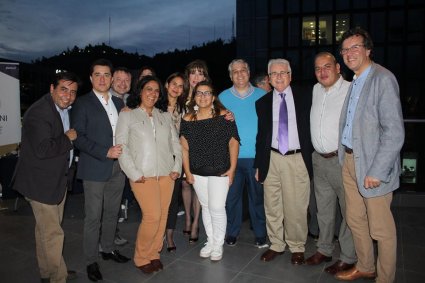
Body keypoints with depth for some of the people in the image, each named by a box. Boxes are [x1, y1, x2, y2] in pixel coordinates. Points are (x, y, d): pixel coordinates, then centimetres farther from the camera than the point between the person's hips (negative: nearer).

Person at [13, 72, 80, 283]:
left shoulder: (66, 110, 7)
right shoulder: (38, 113, -22)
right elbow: (42, 149, -32)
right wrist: (68, 138, -20)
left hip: (57, 180, 10)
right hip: (41, 182, -10)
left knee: (45, 229, 22)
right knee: (53, 233, -1)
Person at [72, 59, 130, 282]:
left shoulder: (118, 103, 12)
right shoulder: (82, 103, -4)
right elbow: (78, 137, -11)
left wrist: (123, 152, 1)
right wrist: (106, 152, -18)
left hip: (117, 167, 5)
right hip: (95, 169, -5)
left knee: (112, 213, 16)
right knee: (93, 217, 2)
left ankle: (108, 249, 33)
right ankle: (91, 261, 16)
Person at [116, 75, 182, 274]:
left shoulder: (165, 116, 16)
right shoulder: (127, 116, 5)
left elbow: (176, 143, 14)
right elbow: (122, 146, -2)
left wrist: (177, 168, 2)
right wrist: (135, 174, -10)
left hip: (166, 174, 4)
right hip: (143, 176, -4)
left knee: (162, 216, 5)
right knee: (153, 216, -10)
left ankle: (154, 254, 24)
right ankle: (141, 257, 12)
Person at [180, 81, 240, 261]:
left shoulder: (223, 116, -7)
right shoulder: (187, 119, 1)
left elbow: (233, 143, -5)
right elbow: (184, 147, 4)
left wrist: (232, 168, -8)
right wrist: (187, 171, 2)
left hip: (220, 171, -3)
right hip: (197, 172, 3)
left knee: (217, 207, -2)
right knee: (205, 206, 14)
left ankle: (218, 244, 19)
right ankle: (210, 241, 31)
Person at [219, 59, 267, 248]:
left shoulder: (262, 96, 5)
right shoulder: (223, 97, 7)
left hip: (257, 156, 0)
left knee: (258, 196, 7)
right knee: (232, 195, 7)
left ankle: (260, 234, 22)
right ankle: (231, 232, 23)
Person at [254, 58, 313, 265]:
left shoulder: (305, 98, 5)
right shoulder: (262, 102, 9)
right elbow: (260, 134, 10)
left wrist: (312, 155, 0)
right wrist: (258, 164, 10)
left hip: (297, 159, -2)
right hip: (271, 159, 2)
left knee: (296, 207, 1)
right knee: (272, 207, 9)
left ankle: (297, 248, 21)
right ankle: (276, 245, 26)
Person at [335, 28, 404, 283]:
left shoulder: (383, 79, -13)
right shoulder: (354, 82, 12)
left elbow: (395, 133, -18)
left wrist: (377, 172, -19)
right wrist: (345, 156, 5)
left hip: (372, 166, -8)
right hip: (349, 160, 8)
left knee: (381, 229, 5)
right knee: (355, 220, 19)